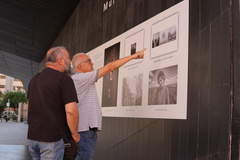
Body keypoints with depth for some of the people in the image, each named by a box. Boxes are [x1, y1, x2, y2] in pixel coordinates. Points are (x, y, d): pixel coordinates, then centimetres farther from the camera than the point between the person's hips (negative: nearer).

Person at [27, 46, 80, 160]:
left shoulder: (34, 79, 12)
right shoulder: (64, 79, -12)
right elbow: (71, 111, -21)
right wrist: (75, 134, -7)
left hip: (32, 137, 7)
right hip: (52, 138, -7)